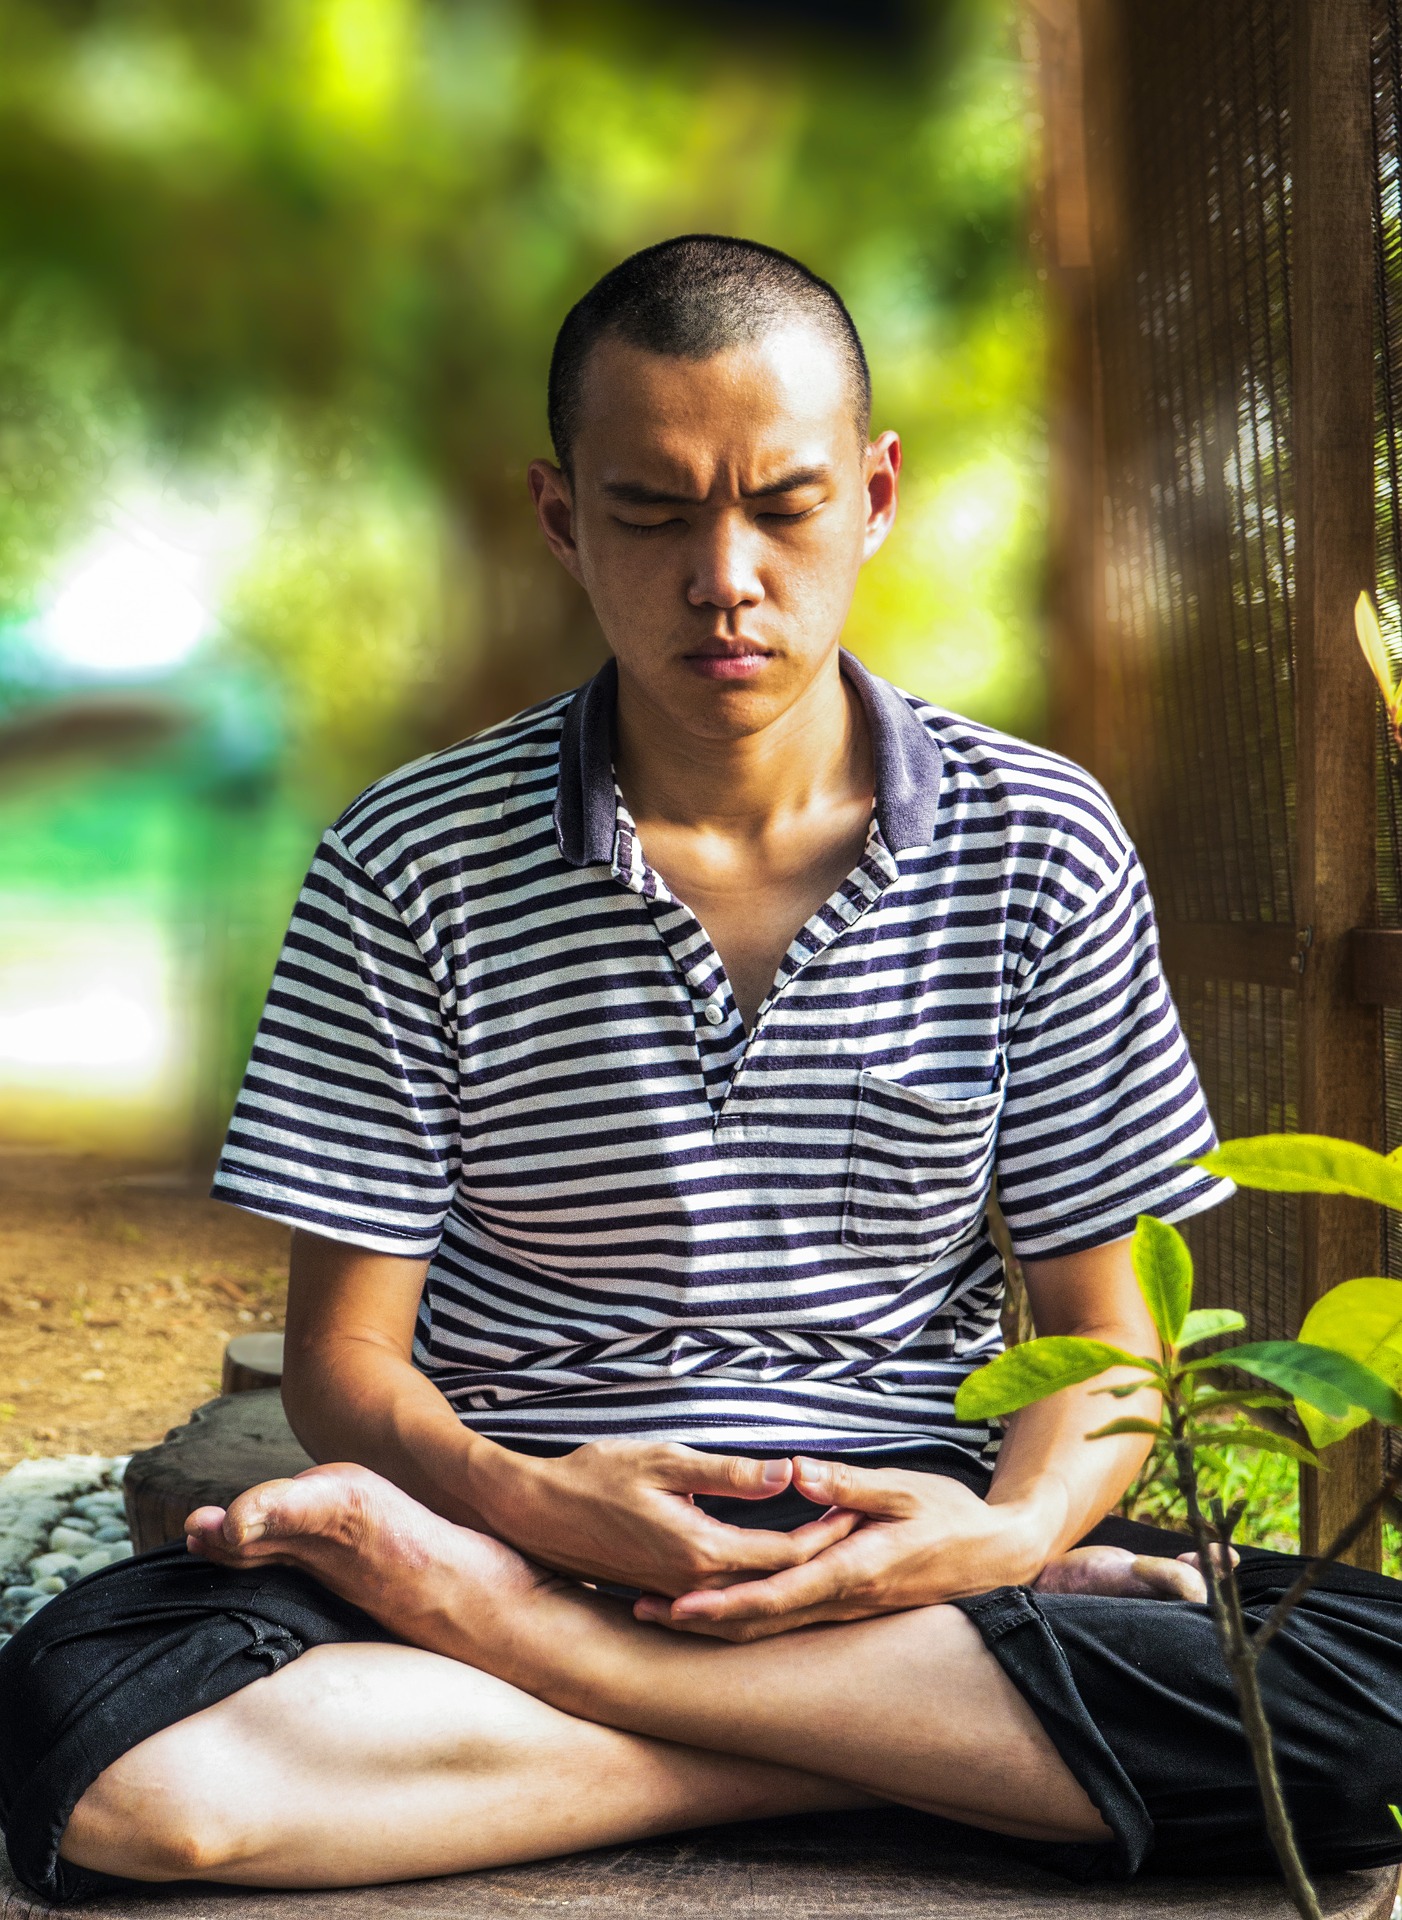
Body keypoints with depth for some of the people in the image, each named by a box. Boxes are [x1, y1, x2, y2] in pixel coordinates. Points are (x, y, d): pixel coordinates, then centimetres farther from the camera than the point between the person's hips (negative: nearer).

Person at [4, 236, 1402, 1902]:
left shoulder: (1037, 846, 1)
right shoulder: (413, 863, -2)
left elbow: (1110, 1340, 4)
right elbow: (346, 1357, 0)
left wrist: (1013, 1530, -18)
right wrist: (528, 1500, -22)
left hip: (902, 1541, 2)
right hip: (533, 1521, -1)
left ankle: (471, 1621, -20)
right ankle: (964, 1741, -19)